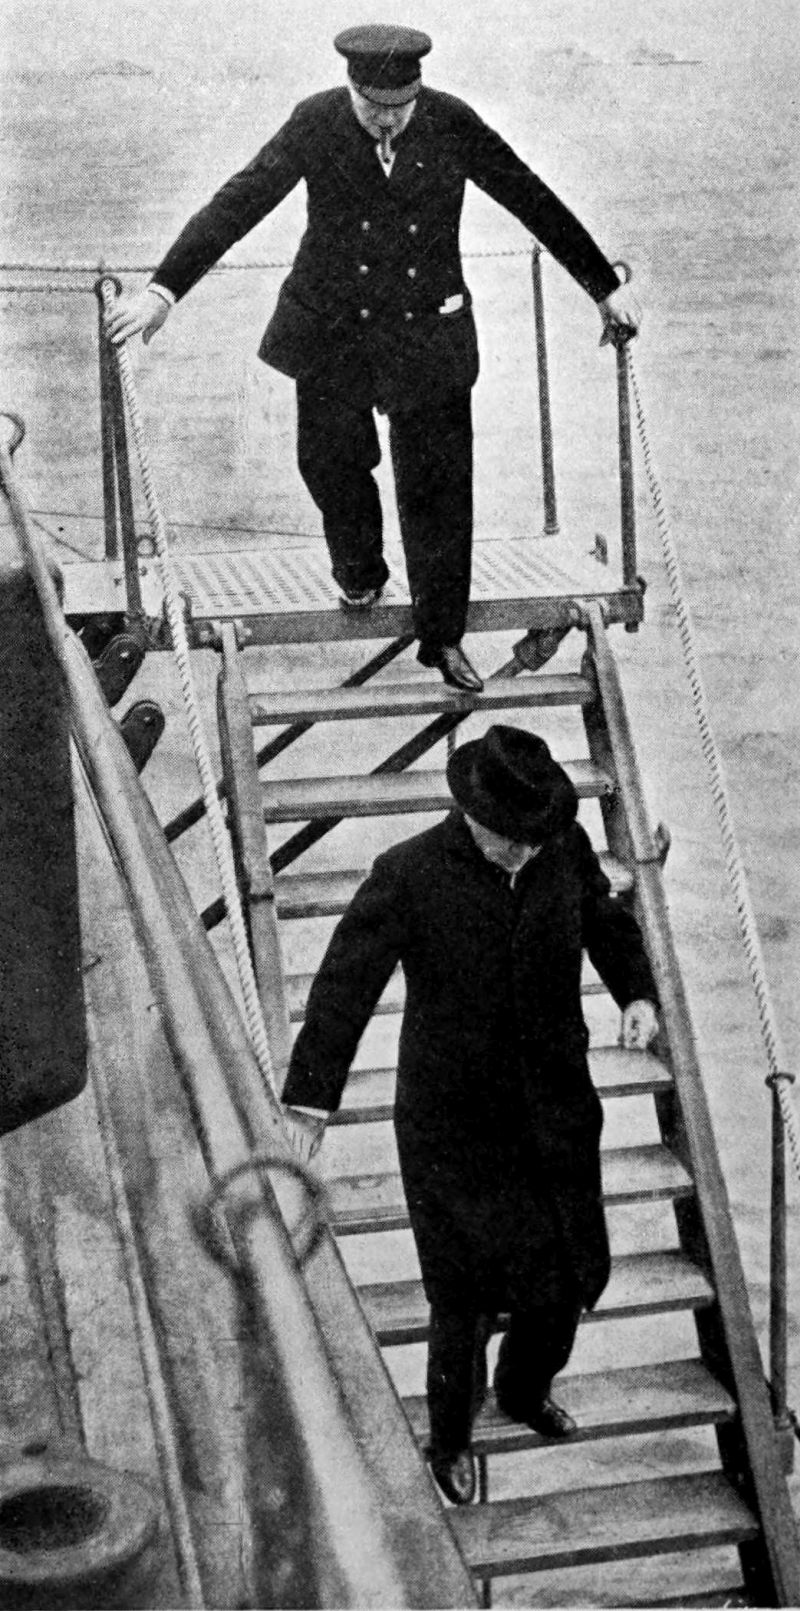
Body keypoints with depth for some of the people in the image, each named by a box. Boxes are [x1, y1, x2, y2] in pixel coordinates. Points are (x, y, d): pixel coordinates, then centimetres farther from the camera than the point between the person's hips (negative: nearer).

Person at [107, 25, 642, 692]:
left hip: (426, 335, 0)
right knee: (331, 461, 11)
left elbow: (535, 203, -2)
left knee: (439, 485, 1)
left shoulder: (453, 124, -10)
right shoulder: (315, 124, -11)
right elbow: (236, 205, -14)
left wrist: (607, 285, 3)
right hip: (333, 329, 1)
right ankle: (360, 572, 43)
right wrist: (163, 290, -22)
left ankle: (443, 637, 15)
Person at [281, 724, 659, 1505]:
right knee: (466, 1293, 4)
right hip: (451, 1123, -4)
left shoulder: (567, 848, -5)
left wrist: (637, 992, -3)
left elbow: (608, 920, 15)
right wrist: (311, 1096, -29)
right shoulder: (409, 875, -18)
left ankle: (525, 1388, 46)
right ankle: (449, 1441, 31)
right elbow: (345, 984, -21)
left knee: (570, 1272, 15)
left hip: (554, 1111, 4)